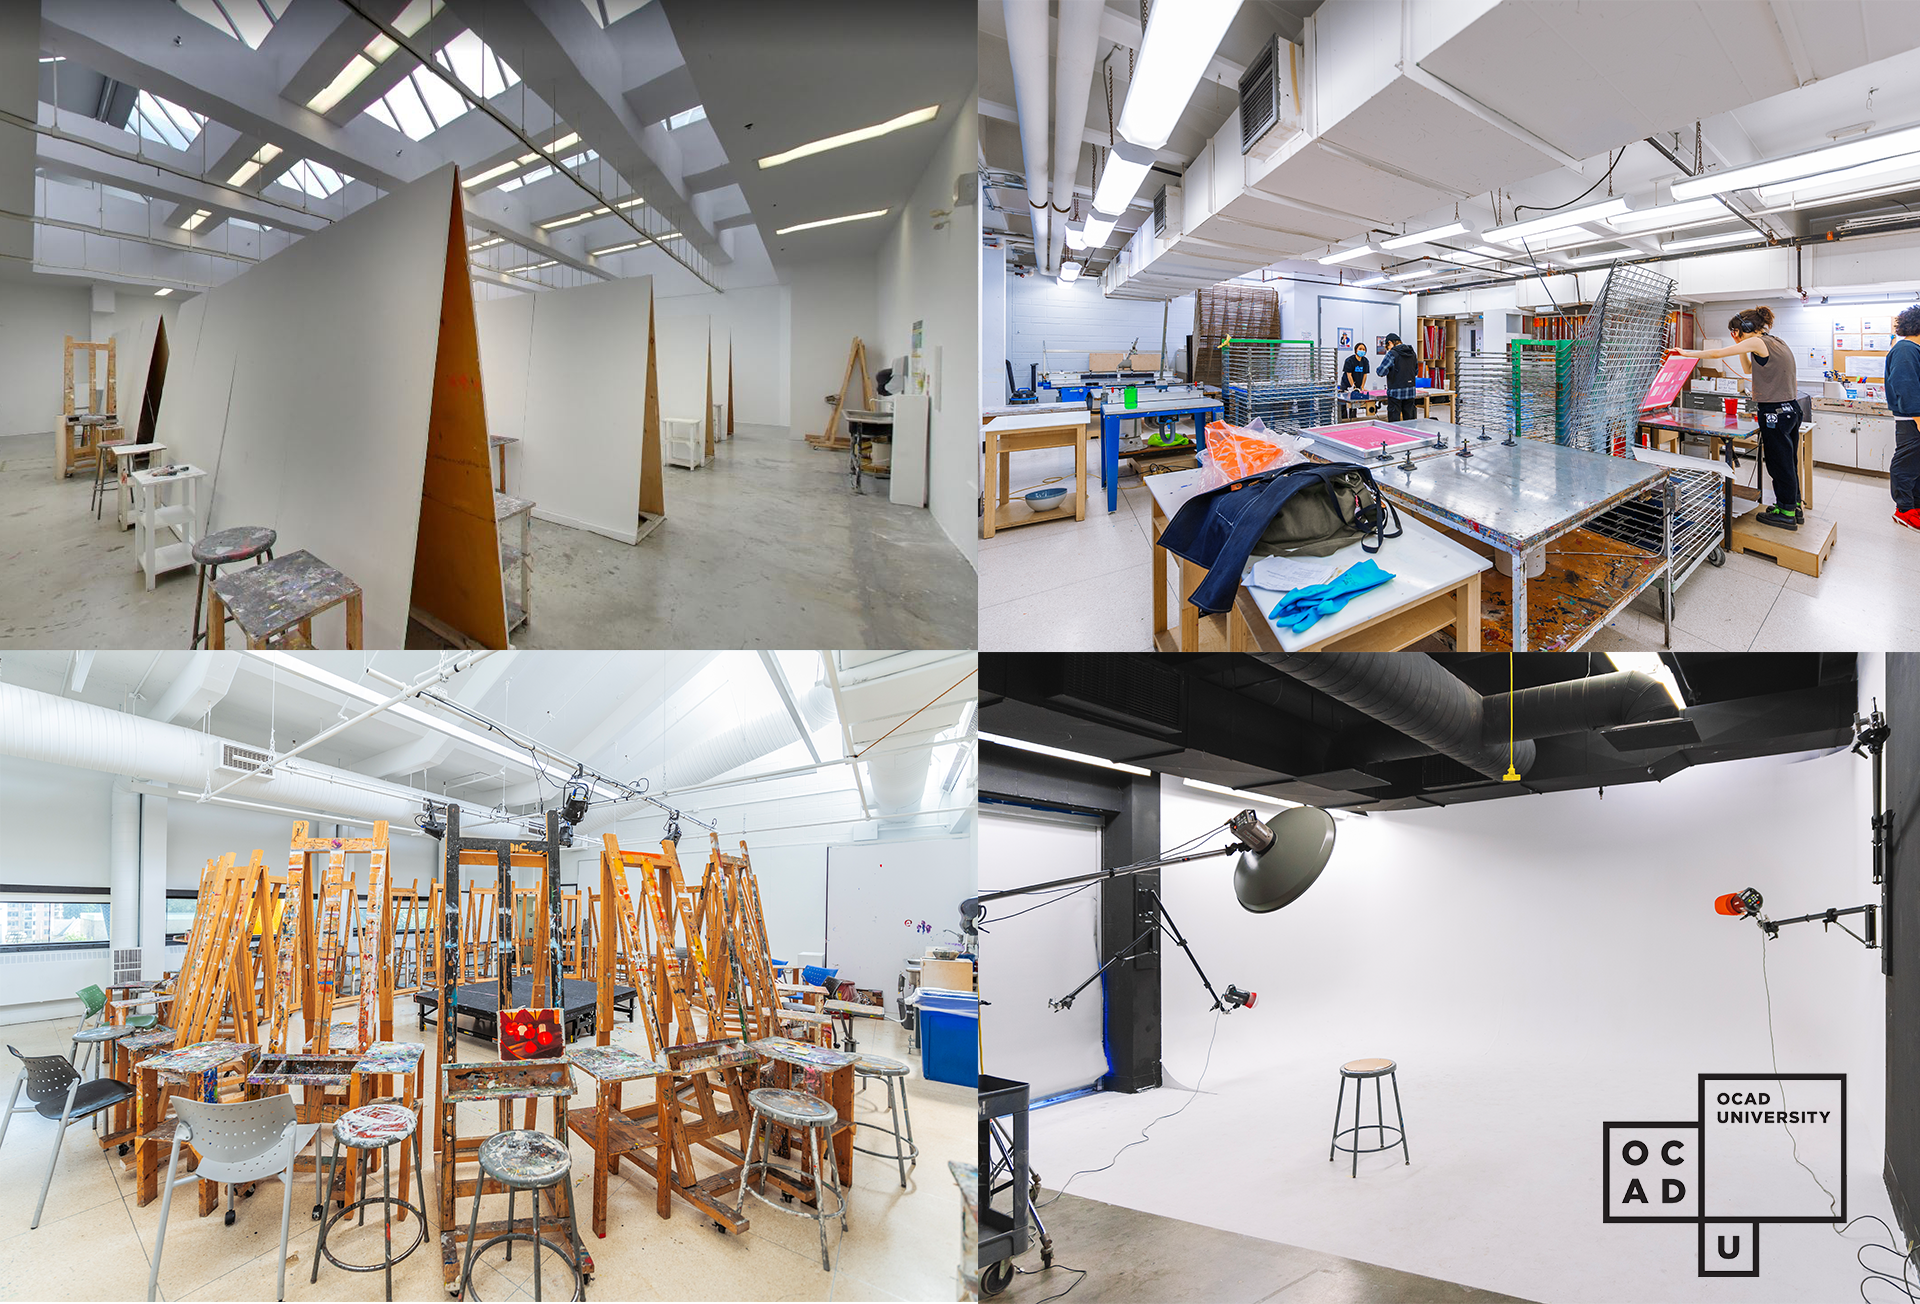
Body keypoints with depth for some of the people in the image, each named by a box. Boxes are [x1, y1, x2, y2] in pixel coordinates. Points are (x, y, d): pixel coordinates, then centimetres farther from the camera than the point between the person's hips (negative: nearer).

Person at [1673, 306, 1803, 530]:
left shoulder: (1758, 342, -13)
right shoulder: (1777, 342, 15)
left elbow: (1718, 353, -12)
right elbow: (1749, 369, 24)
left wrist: (1686, 353, -4)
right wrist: (1742, 347, 14)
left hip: (1775, 412, -9)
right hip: (1790, 408, 9)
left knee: (1779, 461, 0)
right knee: (1788, 460, 17)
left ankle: (1786, 513, 7)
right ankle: (1794, 505, 26)